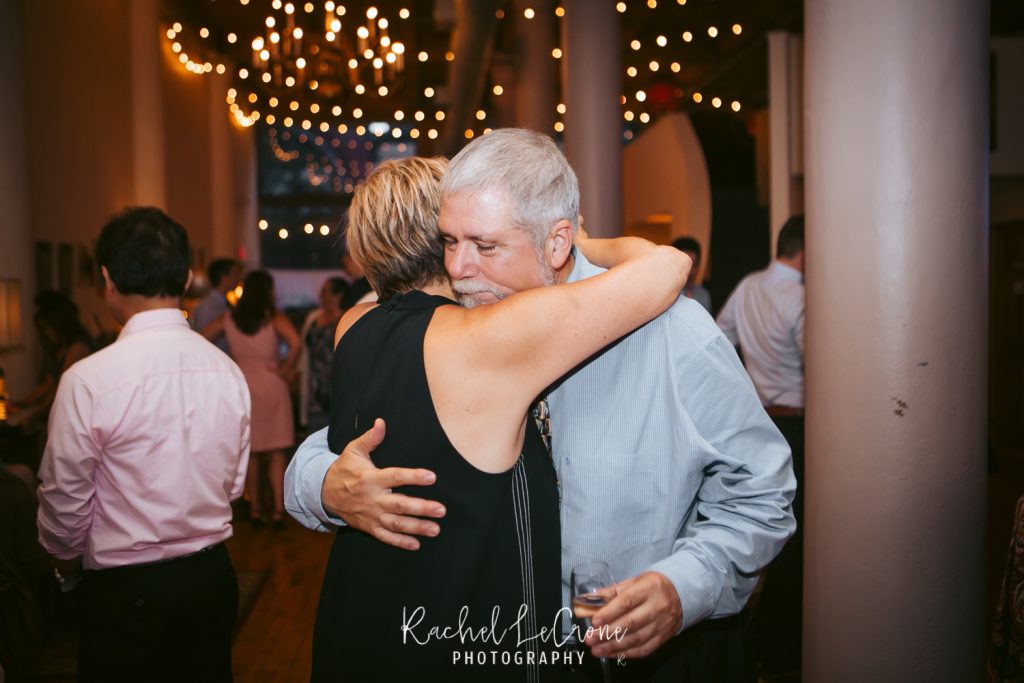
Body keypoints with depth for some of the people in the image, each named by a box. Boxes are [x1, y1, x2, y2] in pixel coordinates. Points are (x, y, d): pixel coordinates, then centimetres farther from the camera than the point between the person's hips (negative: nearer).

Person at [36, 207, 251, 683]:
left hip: (125, 589, -4)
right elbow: (233, 484, 4)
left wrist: (65, 556, 12)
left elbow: (65, 500, -8)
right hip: (212, 576, 5)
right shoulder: (227, 371, -5)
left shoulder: (88, 380, -19)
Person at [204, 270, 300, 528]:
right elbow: (295, 343, -24)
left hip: (242, 385, 3)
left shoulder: (229, 319, 3)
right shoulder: (274, 318, -9)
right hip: (270, 386, -3)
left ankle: (255, 509, 19)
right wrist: (286, 370, -9)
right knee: (275, 454, 4)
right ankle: (278, 511, 1)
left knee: (250, 453, 14)